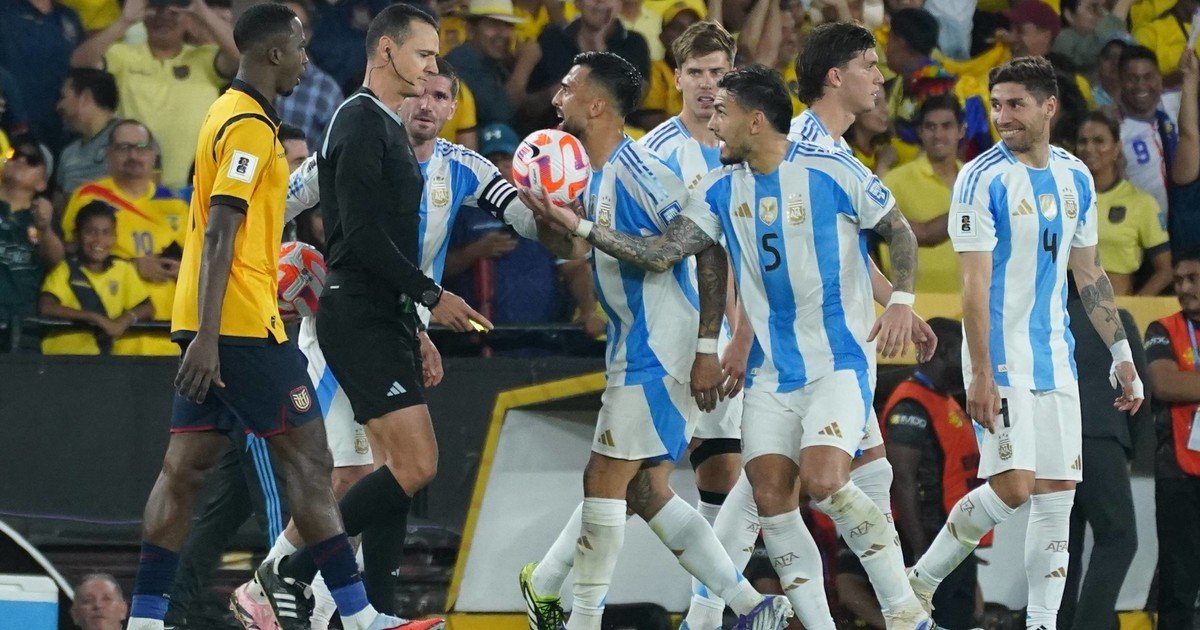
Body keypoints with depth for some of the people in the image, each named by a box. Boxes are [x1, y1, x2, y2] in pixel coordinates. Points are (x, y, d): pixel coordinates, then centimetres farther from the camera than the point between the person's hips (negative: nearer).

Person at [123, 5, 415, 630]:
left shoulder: (231, 113, 18)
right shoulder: (250, 126, -13)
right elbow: (219, 234, -20)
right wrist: (206, 338, -24)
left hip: (213, 327, 10)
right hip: (242, 323, -10)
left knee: (184, 467, 6)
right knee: (308, 456, -6)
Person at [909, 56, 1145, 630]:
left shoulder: (1074, 178, 8)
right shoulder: (982, 179, -11)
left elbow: (1088, 272, 17)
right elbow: (974, 284, -14)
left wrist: (1121, 354, 15)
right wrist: (981, 375, -20)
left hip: (1055, 359, 6)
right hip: (1001, 356, -6)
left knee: (1058, 492, 3)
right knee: (1013, 485, -15)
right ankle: (921, 581, 1)